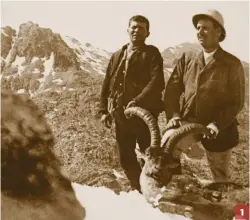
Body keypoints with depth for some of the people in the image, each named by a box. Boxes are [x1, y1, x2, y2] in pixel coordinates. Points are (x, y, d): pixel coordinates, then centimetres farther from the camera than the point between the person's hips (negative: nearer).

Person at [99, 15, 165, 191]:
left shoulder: (152, 53, 0)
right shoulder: (117, 56, 16)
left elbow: (157, 82, -16)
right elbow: (107, 84, 16)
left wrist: (137, 101, -26)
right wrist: (104, 110, 9)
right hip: (121, 115, 6)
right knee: (126, 158, 12)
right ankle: (137, 188, 29)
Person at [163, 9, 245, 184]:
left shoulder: (232, 64, -5)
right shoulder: (187, 59, 5)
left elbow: (236, 102, -6)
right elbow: (172, 89, 3)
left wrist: (217, 124, -19)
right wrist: (173, 115, -13)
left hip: (219, 128, -1)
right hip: (186, 122, 2)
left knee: (221, 177, 13)